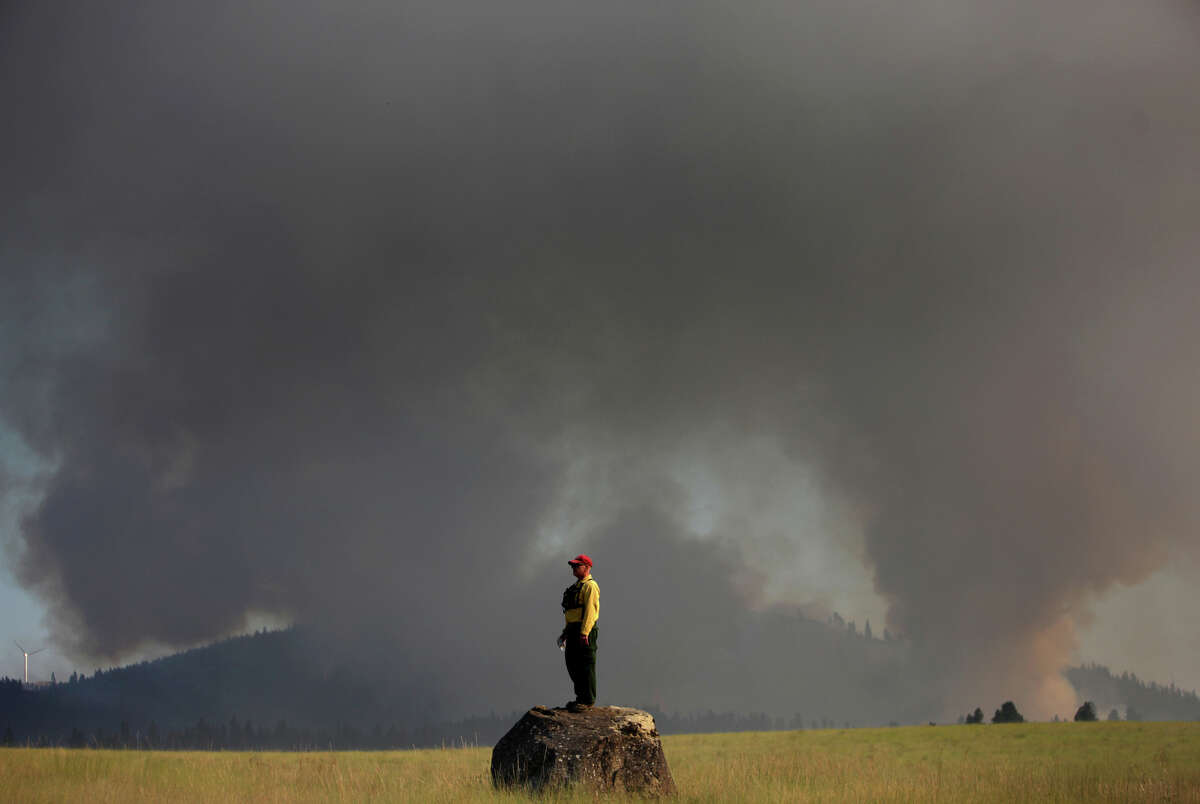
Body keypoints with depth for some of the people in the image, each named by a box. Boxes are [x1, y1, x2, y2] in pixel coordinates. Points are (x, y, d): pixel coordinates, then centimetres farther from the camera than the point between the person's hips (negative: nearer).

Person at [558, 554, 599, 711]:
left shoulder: (590, 586, -10)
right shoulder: (576, 586, 22)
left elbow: (590, 610, -19)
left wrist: (584, 633, -25)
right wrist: (566, 631, 22)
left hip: (585, 632, -10)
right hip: (573, 630, 10)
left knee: (586, 666, -8)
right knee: (573, 665, 13)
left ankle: (588, 701, -5)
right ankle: (581, 697, 21)